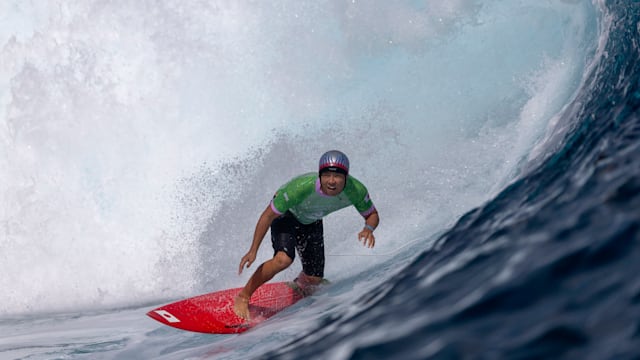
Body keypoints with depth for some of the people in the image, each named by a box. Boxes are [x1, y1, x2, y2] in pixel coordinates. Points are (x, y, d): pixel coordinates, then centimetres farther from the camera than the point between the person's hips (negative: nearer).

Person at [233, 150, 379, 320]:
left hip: (312, 222, 5)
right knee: (283, 259, -31)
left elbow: (372, 215, -12)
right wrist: (253, 250, -33)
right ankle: (243, 296, -14)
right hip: (285, 214, -4)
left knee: (313, 280, 3)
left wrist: (368, 228, -36)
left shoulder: (356, 190, -31)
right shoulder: (301, 187, -41)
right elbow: (268, 216, -30)